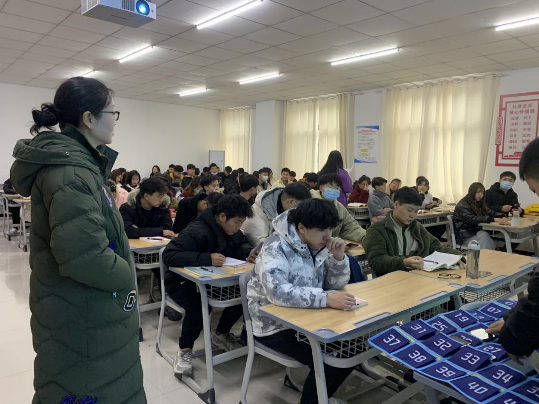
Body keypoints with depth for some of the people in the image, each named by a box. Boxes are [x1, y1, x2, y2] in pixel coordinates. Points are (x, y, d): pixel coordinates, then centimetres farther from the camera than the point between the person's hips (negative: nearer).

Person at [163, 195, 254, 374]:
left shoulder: (230, 229, -5)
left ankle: (221, 333, 13)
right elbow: (169, 254, -39)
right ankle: (185, 350, -9)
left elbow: (241, 244, 11)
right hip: (183, 281, -7)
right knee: (199, 306, -36)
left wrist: (250, 252, -14)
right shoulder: (197, 231, -31)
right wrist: (206, 258, -47)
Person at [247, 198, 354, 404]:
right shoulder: (276, 248, -23)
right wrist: (326, 298, -44)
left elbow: (336, 284, 3)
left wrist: (338, 257, -16)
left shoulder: (318, 244, -2)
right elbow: (278, 292, -38)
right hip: (274, 324, -7)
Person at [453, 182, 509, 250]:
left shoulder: (479, 204, 13)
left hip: (475, 232, 6)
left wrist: (502, 217, -18)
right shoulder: (462, 206, -14)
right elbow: (473, 219, -27)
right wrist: (494, 219, -37)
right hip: (464, 236, -6)